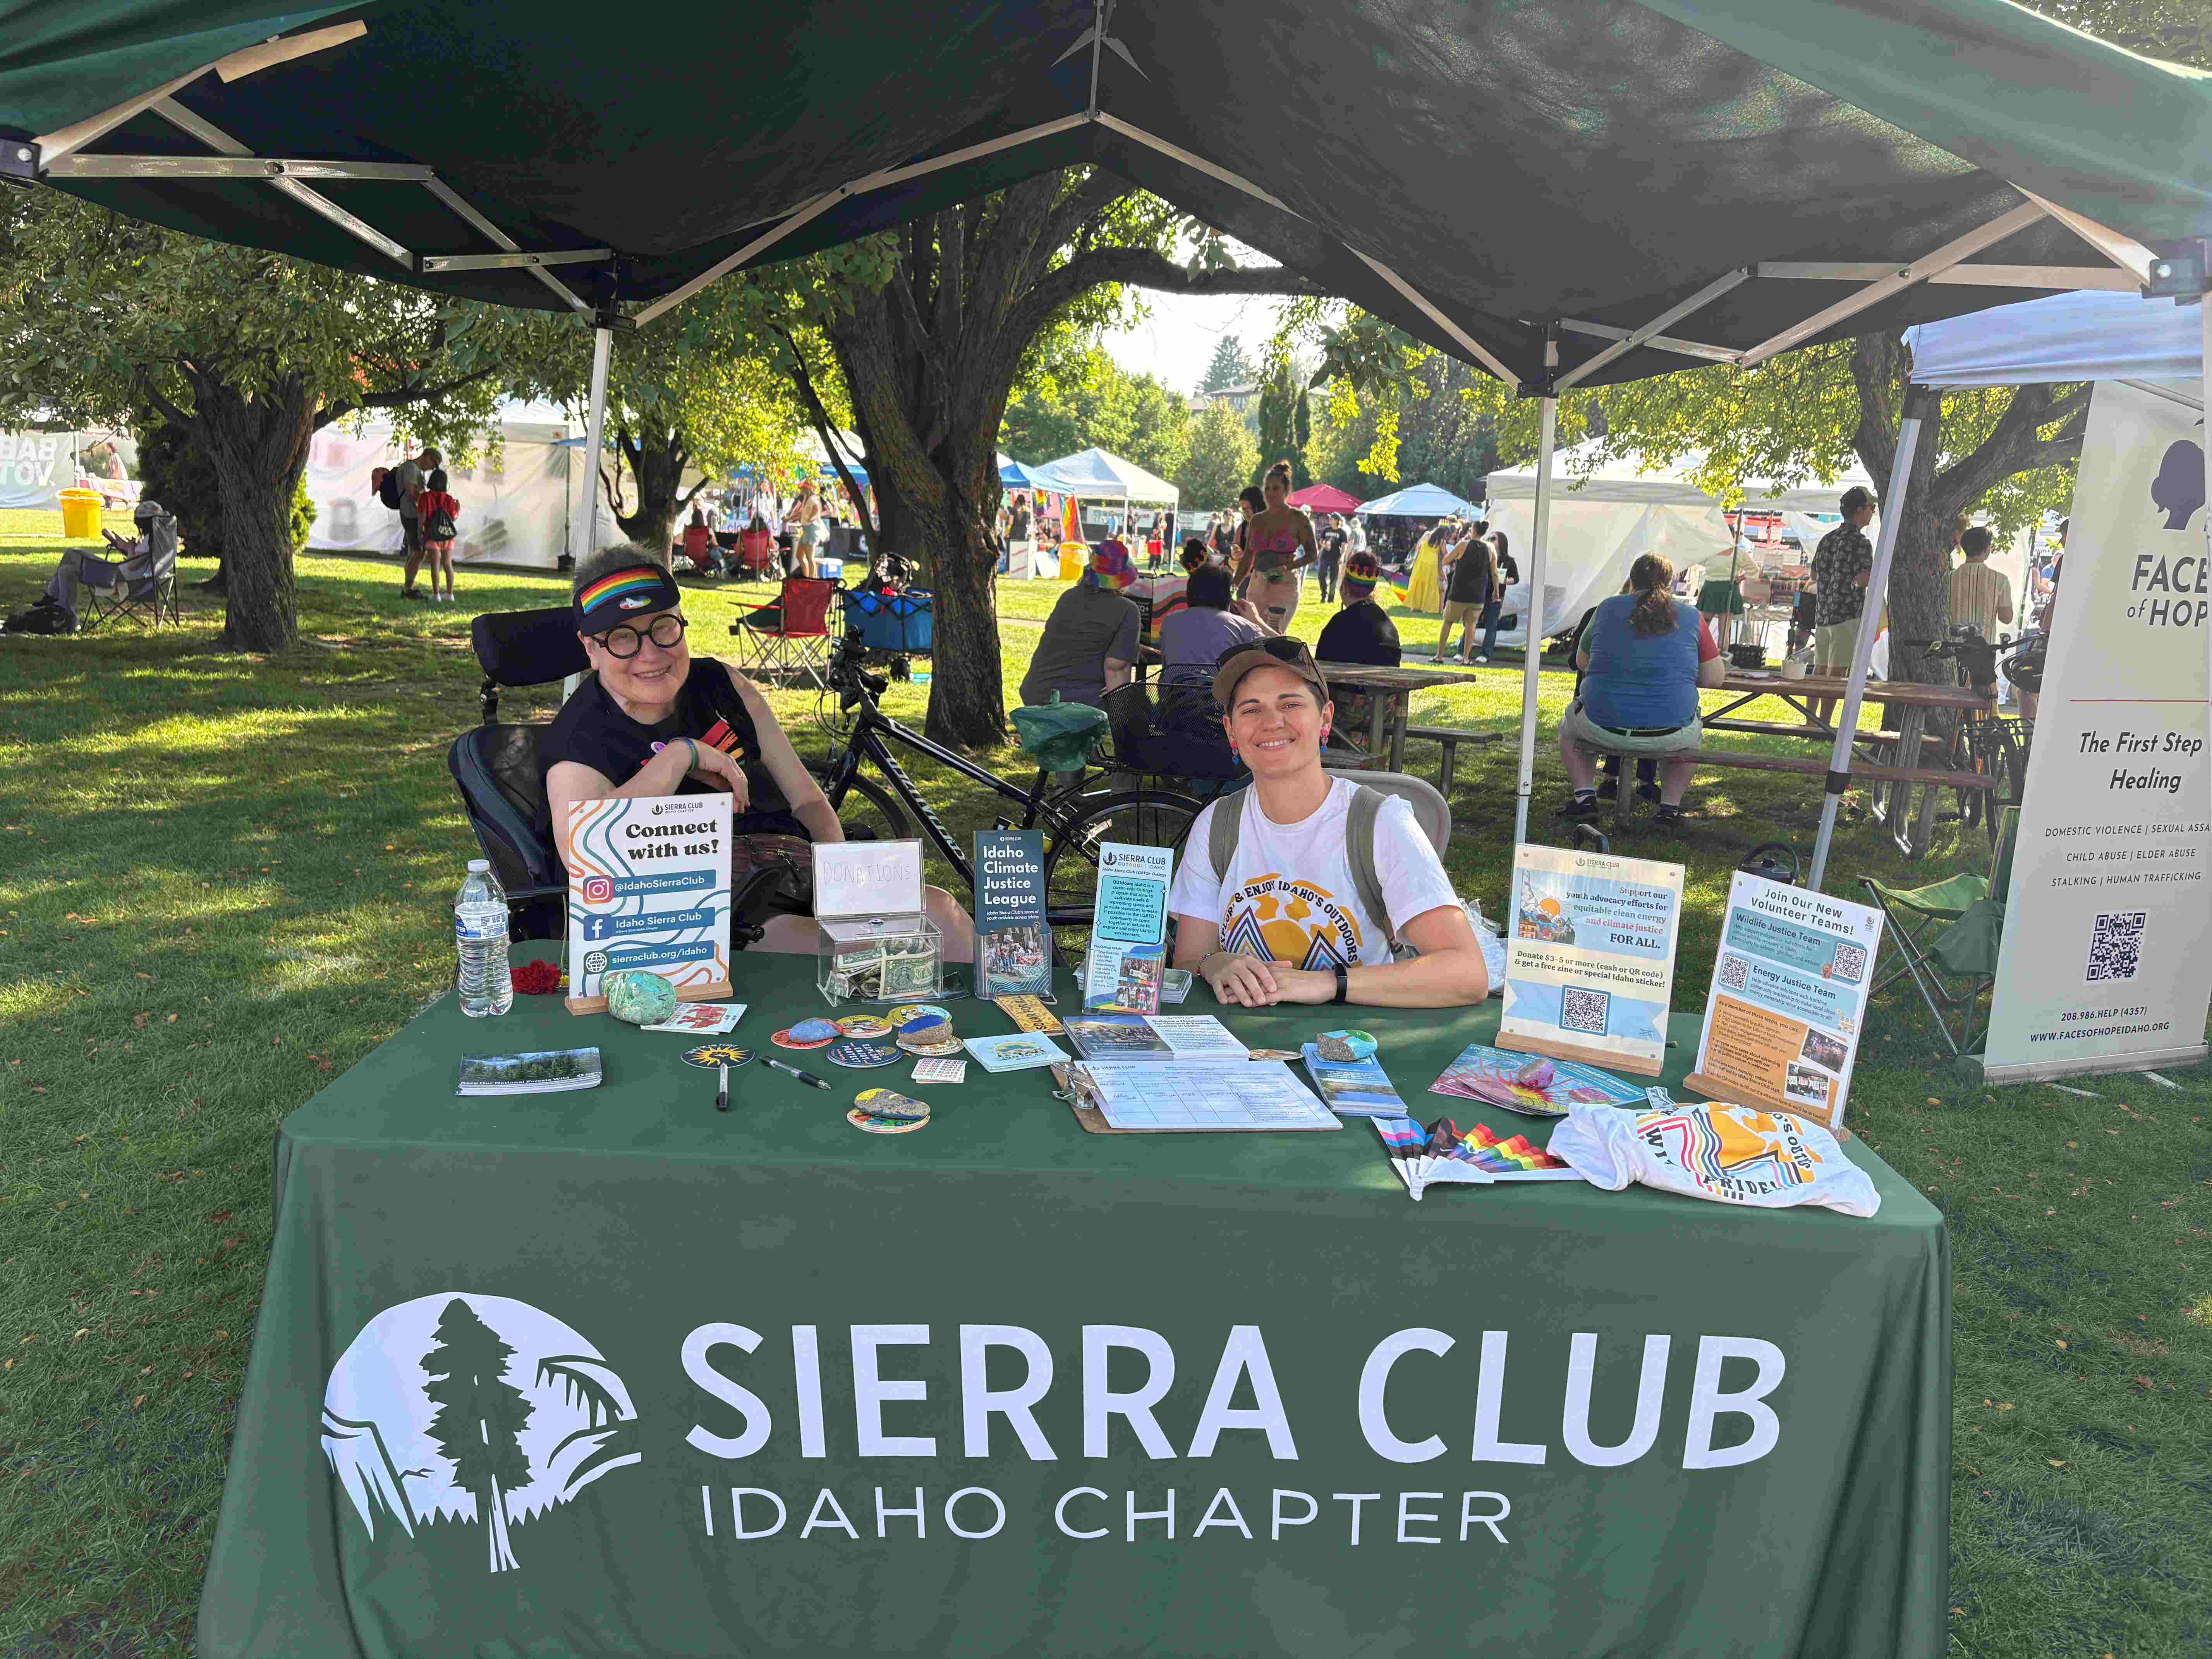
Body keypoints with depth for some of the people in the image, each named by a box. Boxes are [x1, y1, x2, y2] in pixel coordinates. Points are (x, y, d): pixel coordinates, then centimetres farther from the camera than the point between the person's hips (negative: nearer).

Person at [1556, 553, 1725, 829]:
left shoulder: (1608, 608, 6)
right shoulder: (1692, 618, 4)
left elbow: (1581, 662, 19)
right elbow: (1716, 677, 8)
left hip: (1603, 728, 0)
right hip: (1669, 737, 1)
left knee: (1569, 728, 33)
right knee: (1691, 732, 37)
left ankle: (1585, 797, 16)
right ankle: (1670, 805, 22)